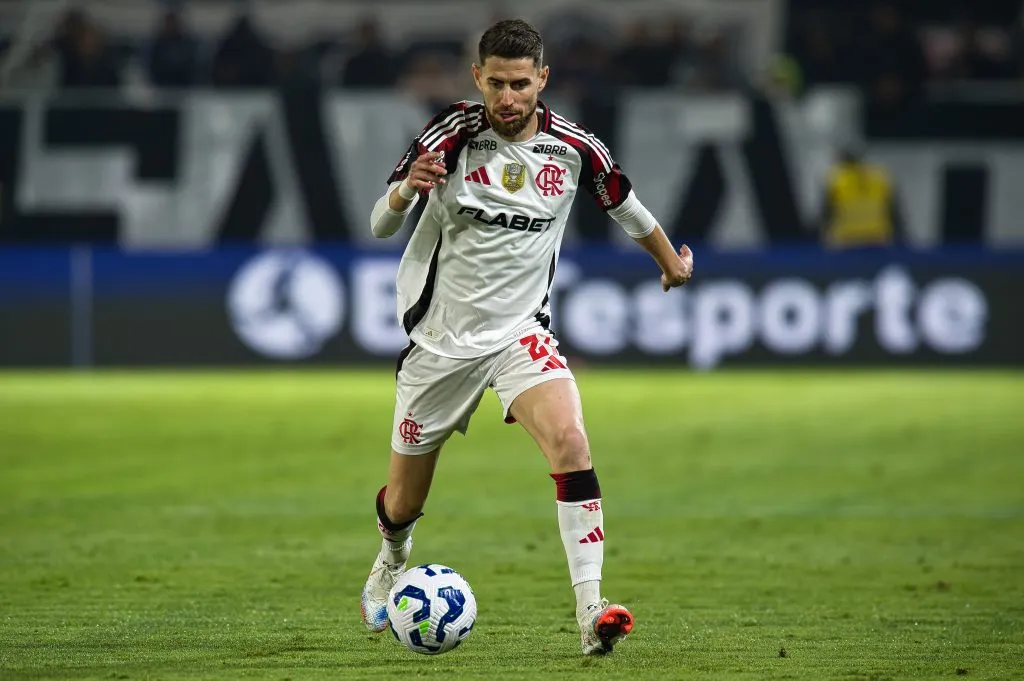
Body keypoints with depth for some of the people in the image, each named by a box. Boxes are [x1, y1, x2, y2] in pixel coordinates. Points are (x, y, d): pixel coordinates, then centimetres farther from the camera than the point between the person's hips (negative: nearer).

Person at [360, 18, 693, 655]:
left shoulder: (574, 147, -7)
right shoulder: (452, 135, -13)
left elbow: (627, 206, 13)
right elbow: (379, 226, -14)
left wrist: (671, 258, 27)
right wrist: (404, 192, -36)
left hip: (522, 331, 1)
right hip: (441, 335, 0)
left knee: (570, 440, -27)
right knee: (405, 499, 11)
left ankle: (591, 609, -29)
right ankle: (392, 560, 49)